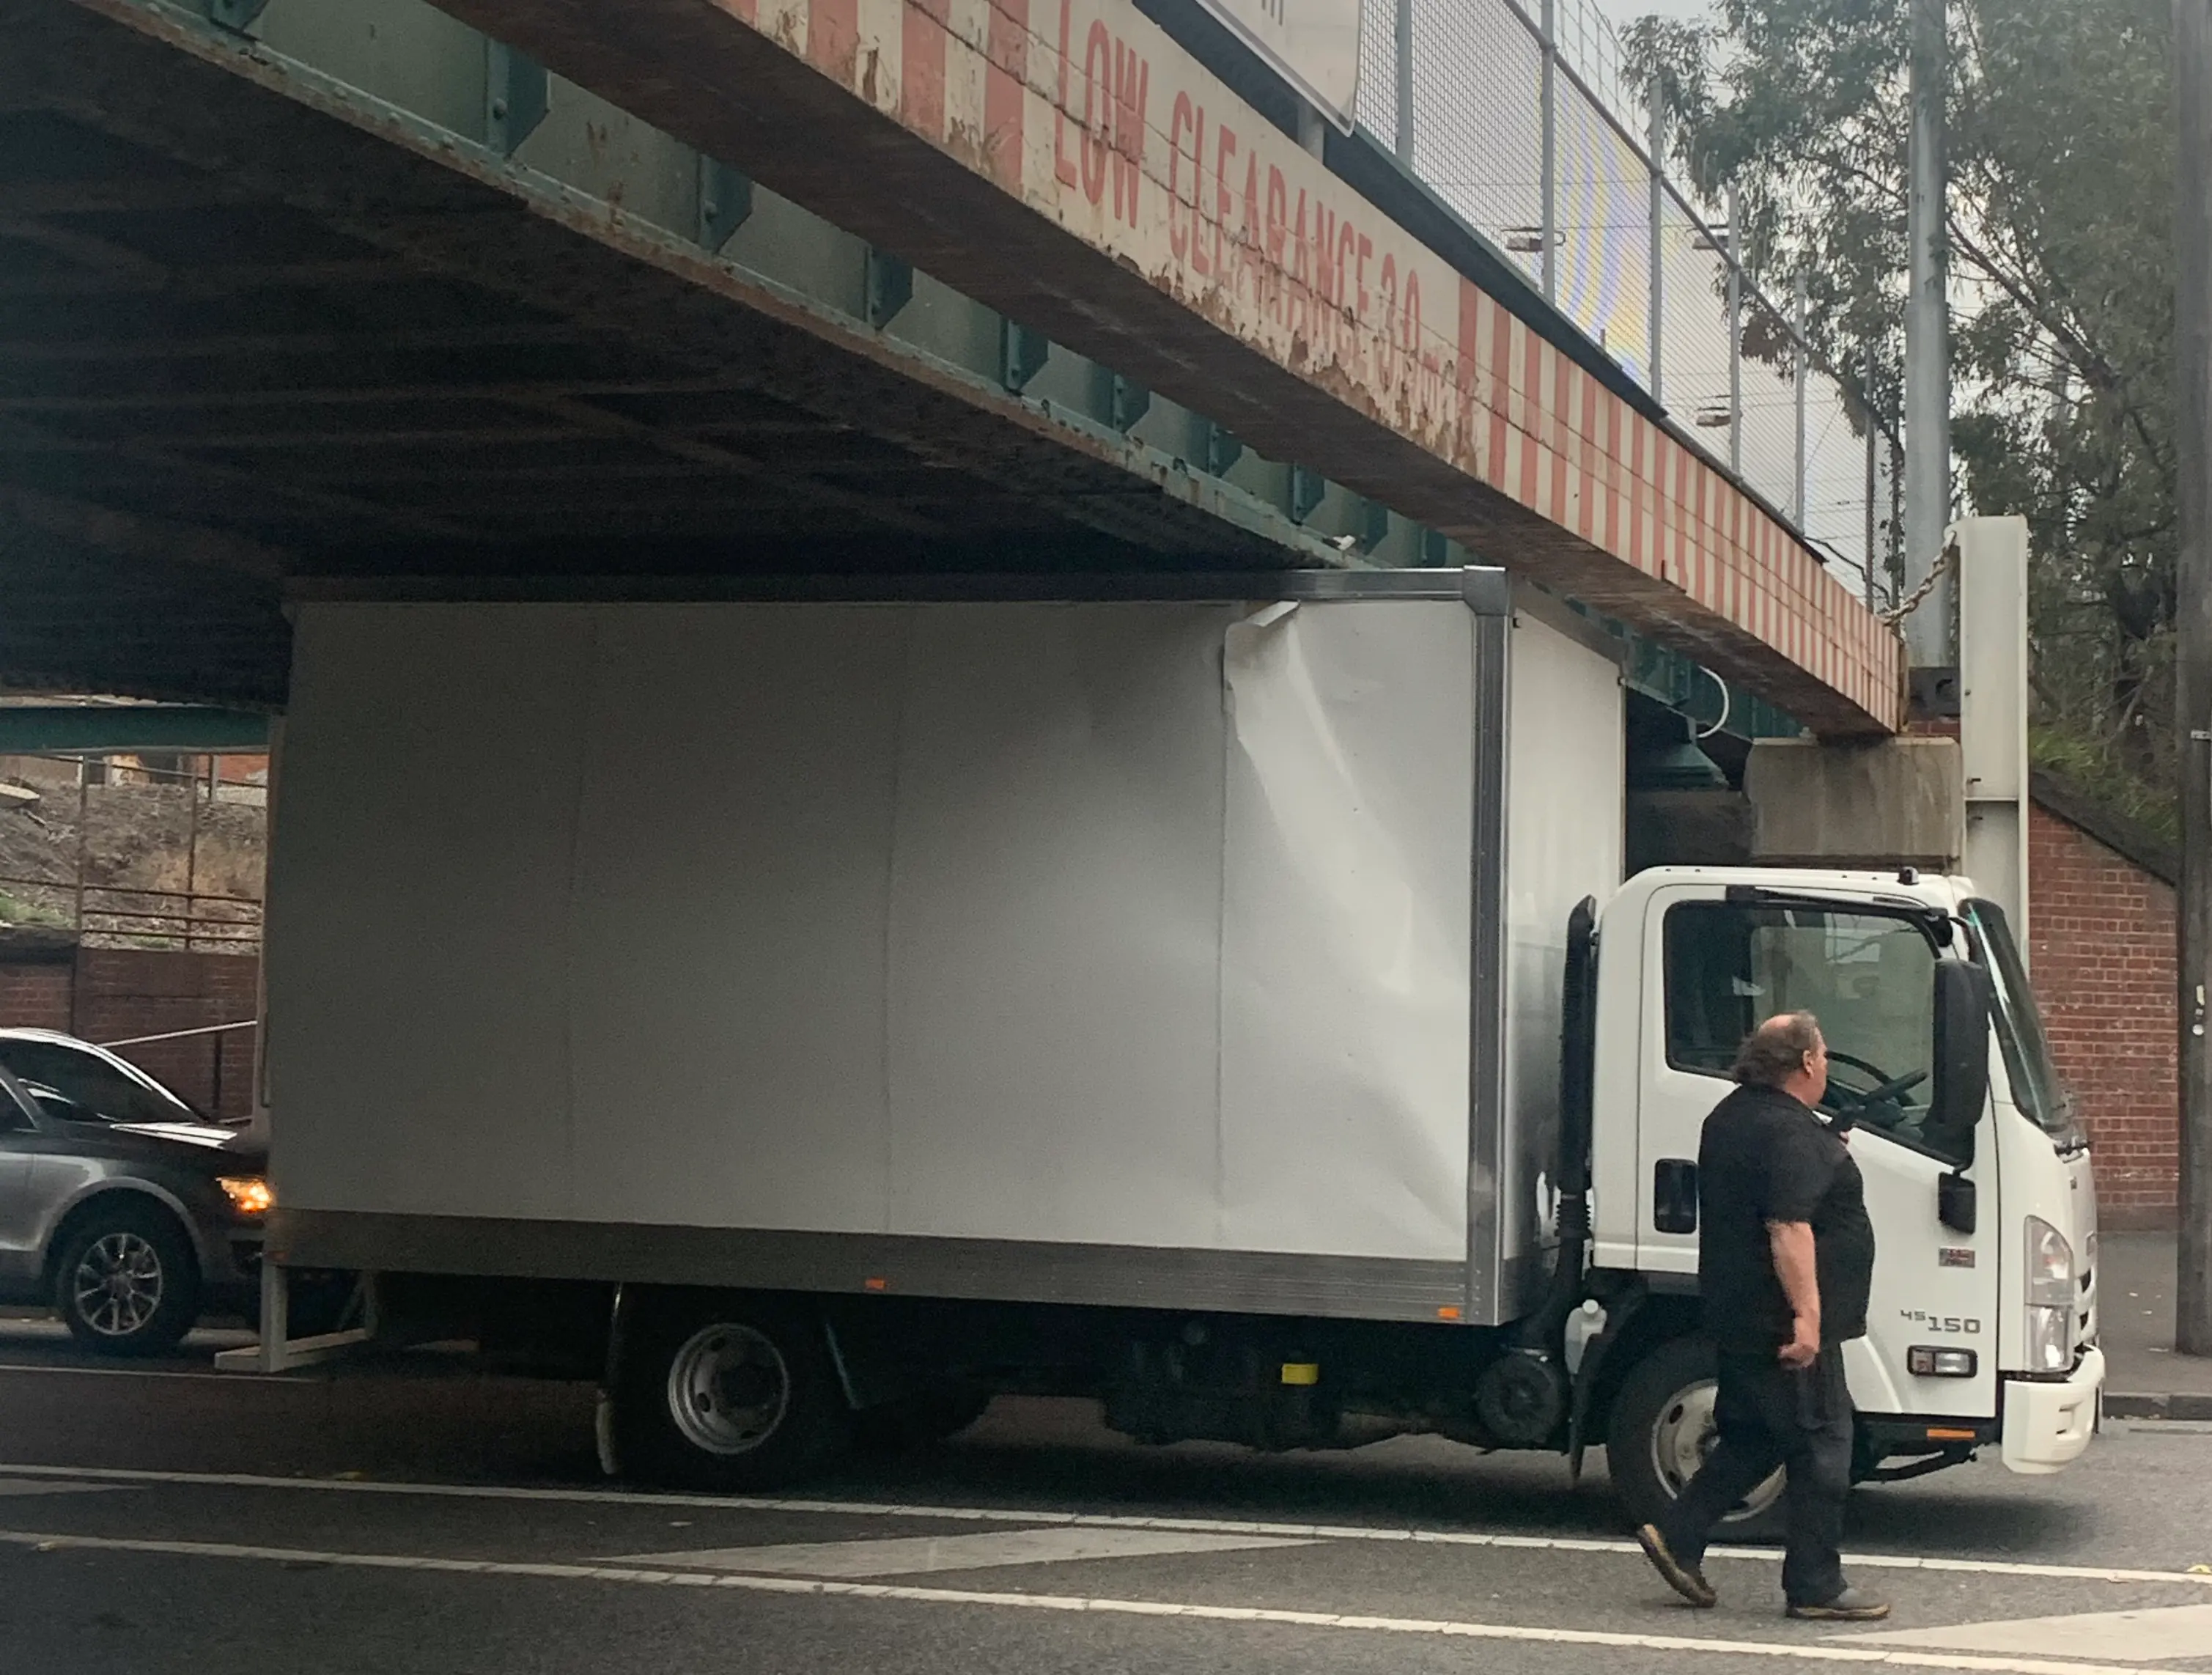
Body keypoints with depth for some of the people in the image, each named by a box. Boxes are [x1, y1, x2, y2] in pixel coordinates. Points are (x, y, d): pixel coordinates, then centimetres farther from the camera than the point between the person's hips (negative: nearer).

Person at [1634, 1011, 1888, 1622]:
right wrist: (1806, 1314, -28)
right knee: (1821, 1445, -1)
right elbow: (1788, 1228, -27)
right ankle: (1816, 1587, 4)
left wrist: (1830, 1154, 35)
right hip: (1784, 1321, -10)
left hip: (1736, 1314, 10)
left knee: (1755, 1435, 19)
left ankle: (1678, 1537, 14)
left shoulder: (1730, 1117, 13)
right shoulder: (1789, 1133, -19)